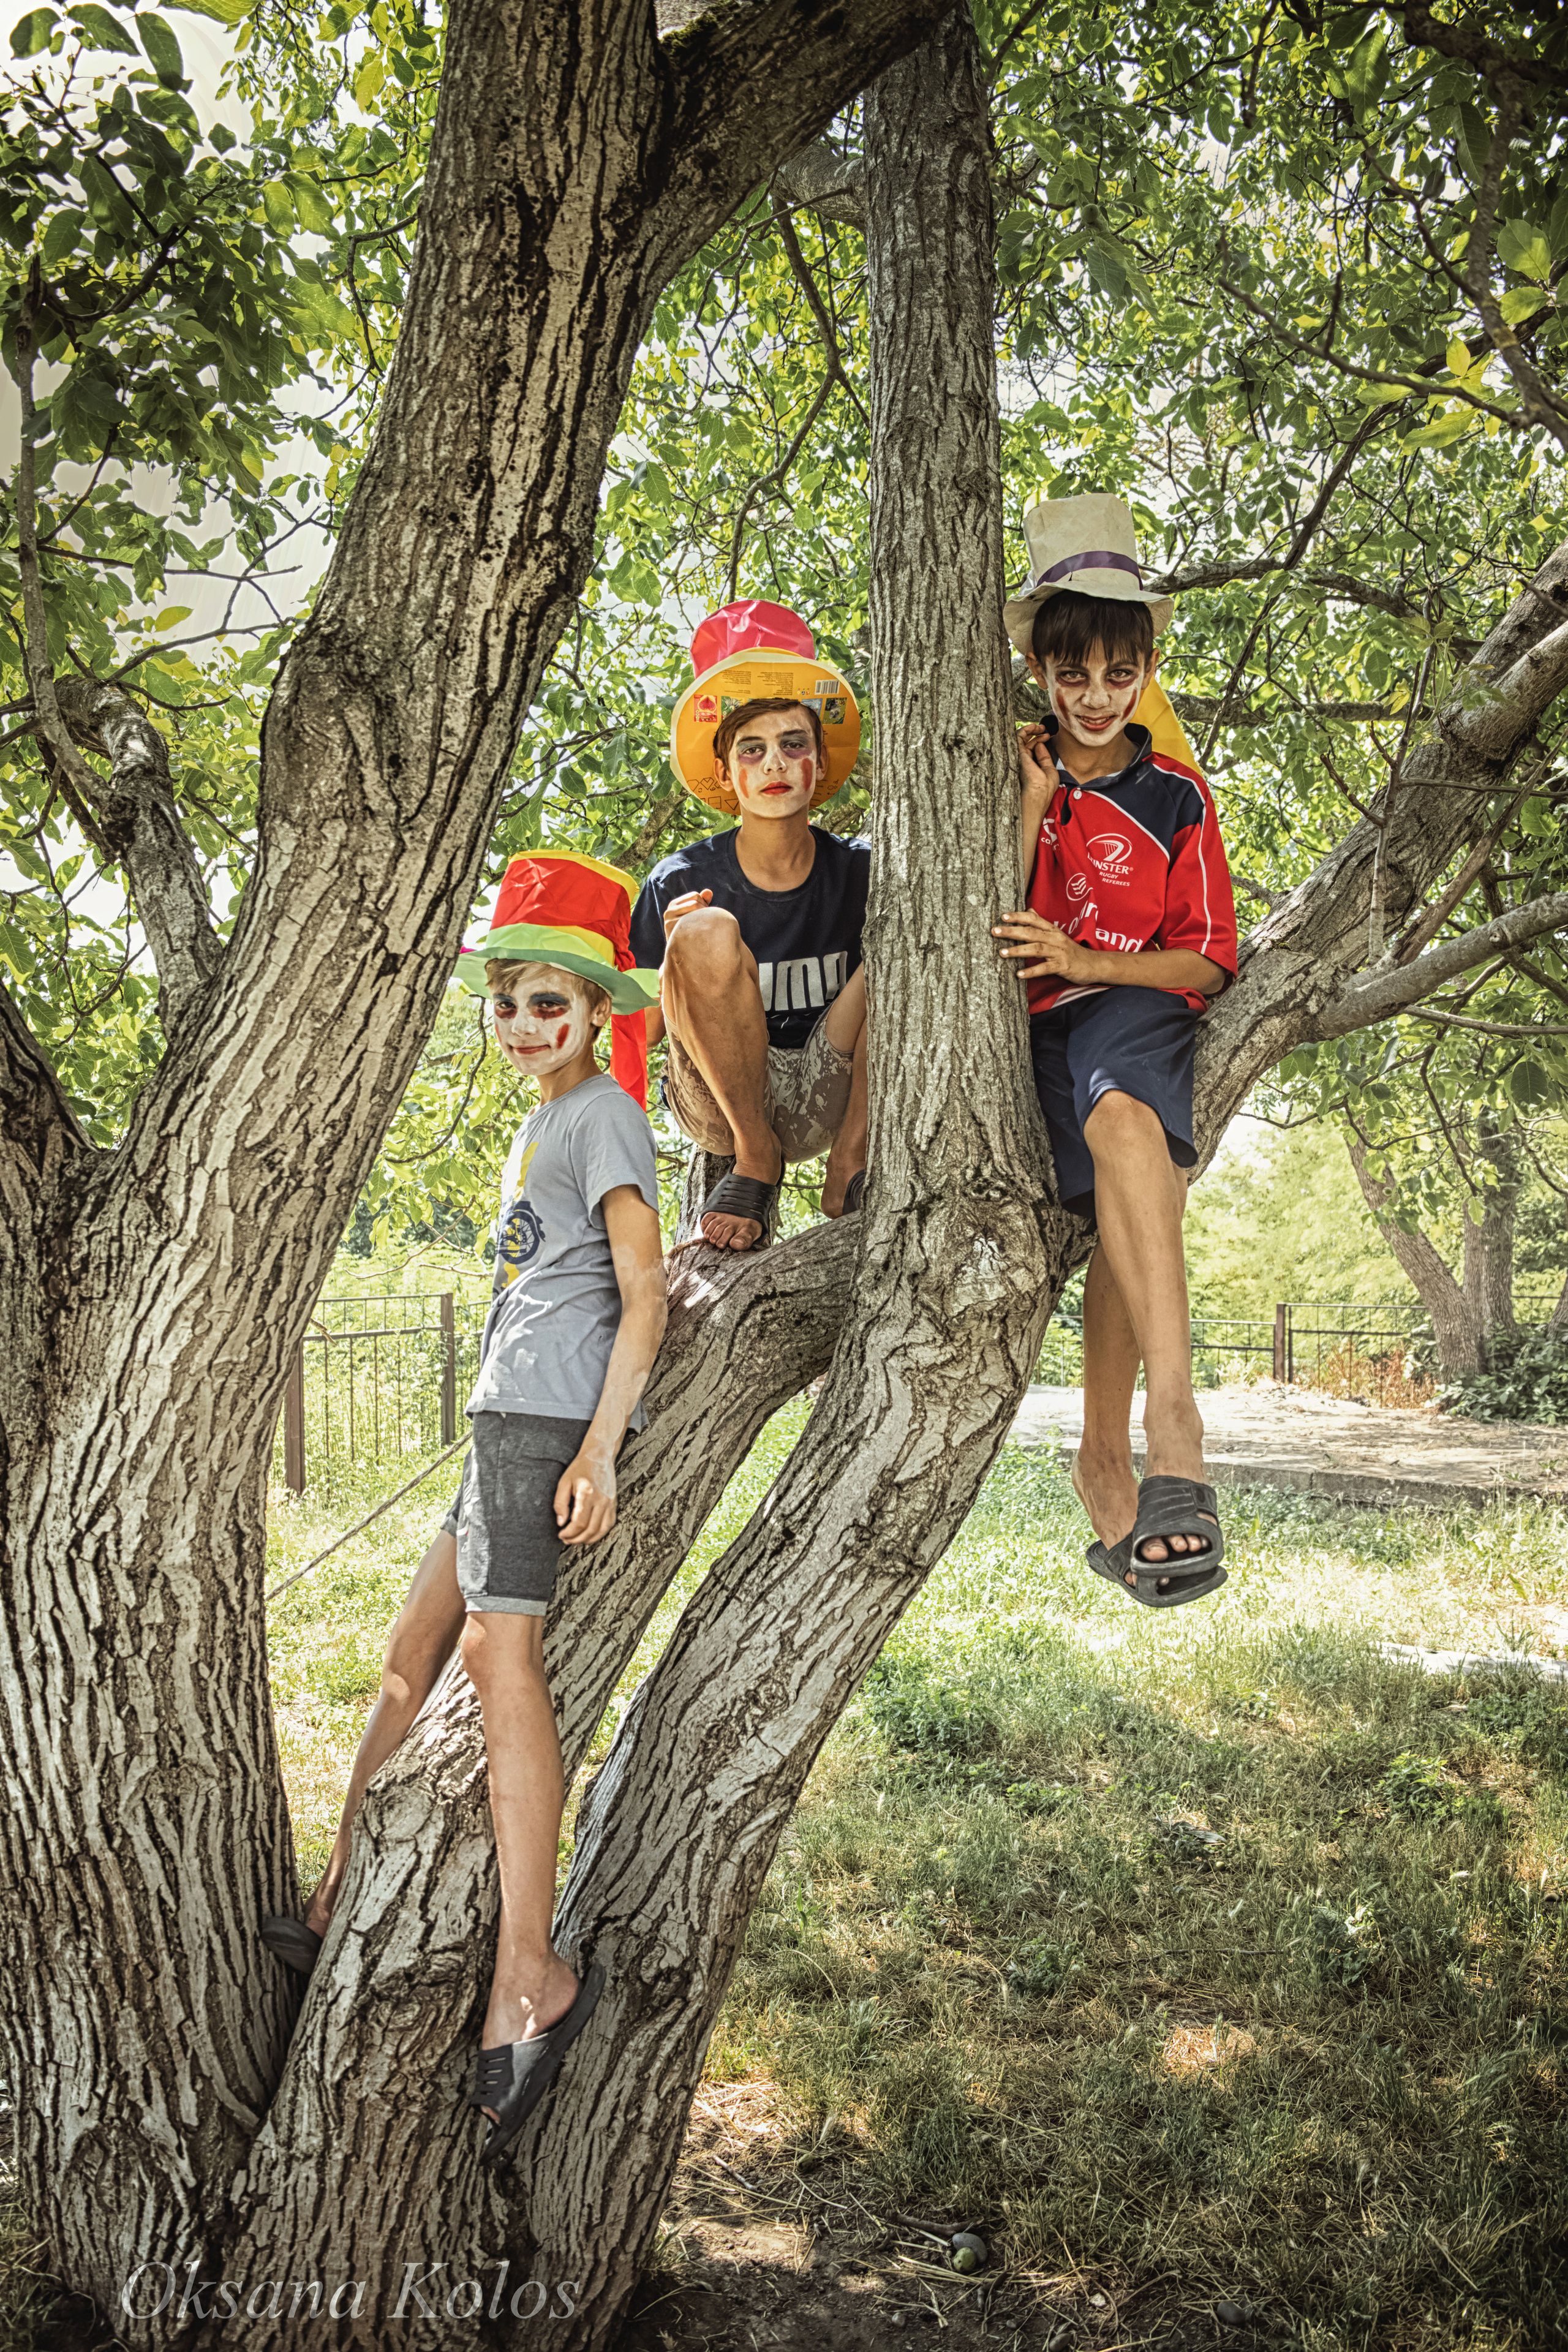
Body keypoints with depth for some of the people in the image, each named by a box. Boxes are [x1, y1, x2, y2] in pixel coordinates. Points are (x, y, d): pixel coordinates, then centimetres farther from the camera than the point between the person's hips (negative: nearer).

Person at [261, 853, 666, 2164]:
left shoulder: (602, 1117, -5)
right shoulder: (544, 1124, 23)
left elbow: (644, 1292, -12)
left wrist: (599, 1446, -20)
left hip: (552, 1415, -10)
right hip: (510, 1415, 10)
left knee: (500, 1650, -18)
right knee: (415, 1653, 11)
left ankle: (532, 1975, -18)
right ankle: (337, 1918, 20)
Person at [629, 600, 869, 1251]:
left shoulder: (860, 871, -4)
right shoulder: (682, 881, -8)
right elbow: (637, 1034, -3)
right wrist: (677, 960, -24)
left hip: (829, 1099, 2)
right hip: (721, 1098, -1)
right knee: (707, 932, -28)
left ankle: (848, 1166, -14)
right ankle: (755, 1159, -12)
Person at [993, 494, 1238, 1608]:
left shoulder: (1175, 795, 11)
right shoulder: (1010, 781, 13)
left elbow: (1210, 961, 8)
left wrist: (1085, 961, -8)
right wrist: (1032, 806, -2)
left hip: (1138, 1009, 0)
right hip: (1031, 1027, 1)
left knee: (1118, 1107, -37)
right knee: (1132, 1139, -33)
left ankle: (1110, 1456, -37)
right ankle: (1173, 1429, -39)